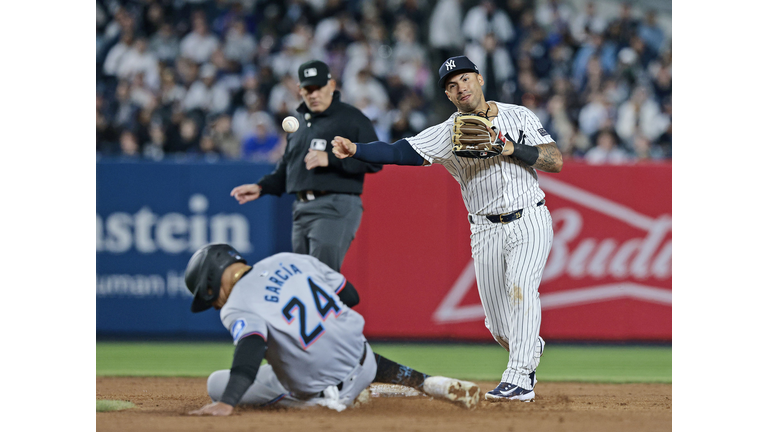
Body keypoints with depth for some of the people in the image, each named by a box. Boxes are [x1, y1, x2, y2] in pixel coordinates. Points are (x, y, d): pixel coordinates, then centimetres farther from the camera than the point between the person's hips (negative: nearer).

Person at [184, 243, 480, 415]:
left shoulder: (238, 306, -16)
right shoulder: (290, 261, 3)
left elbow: (250, 351, -36)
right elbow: (350, 294, 12)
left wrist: (226, 403, -46)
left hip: (319, 388, -7)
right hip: (358, 356, 7)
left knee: (217, 383, 4)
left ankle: (323, 402, -4)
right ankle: (428, 384, 19)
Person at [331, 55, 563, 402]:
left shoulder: (518, 116, 0)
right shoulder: (447, 133, 1)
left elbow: (555, 161, -6)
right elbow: (400, 152, -9)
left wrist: (511, 148, -19)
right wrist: (356, 149, -23)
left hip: (529, 221, -3)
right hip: (486, 230, 3)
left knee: (520, 287, -27)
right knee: (498, 327, 3)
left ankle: (519, 380, -31)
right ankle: (530, 350, 38)